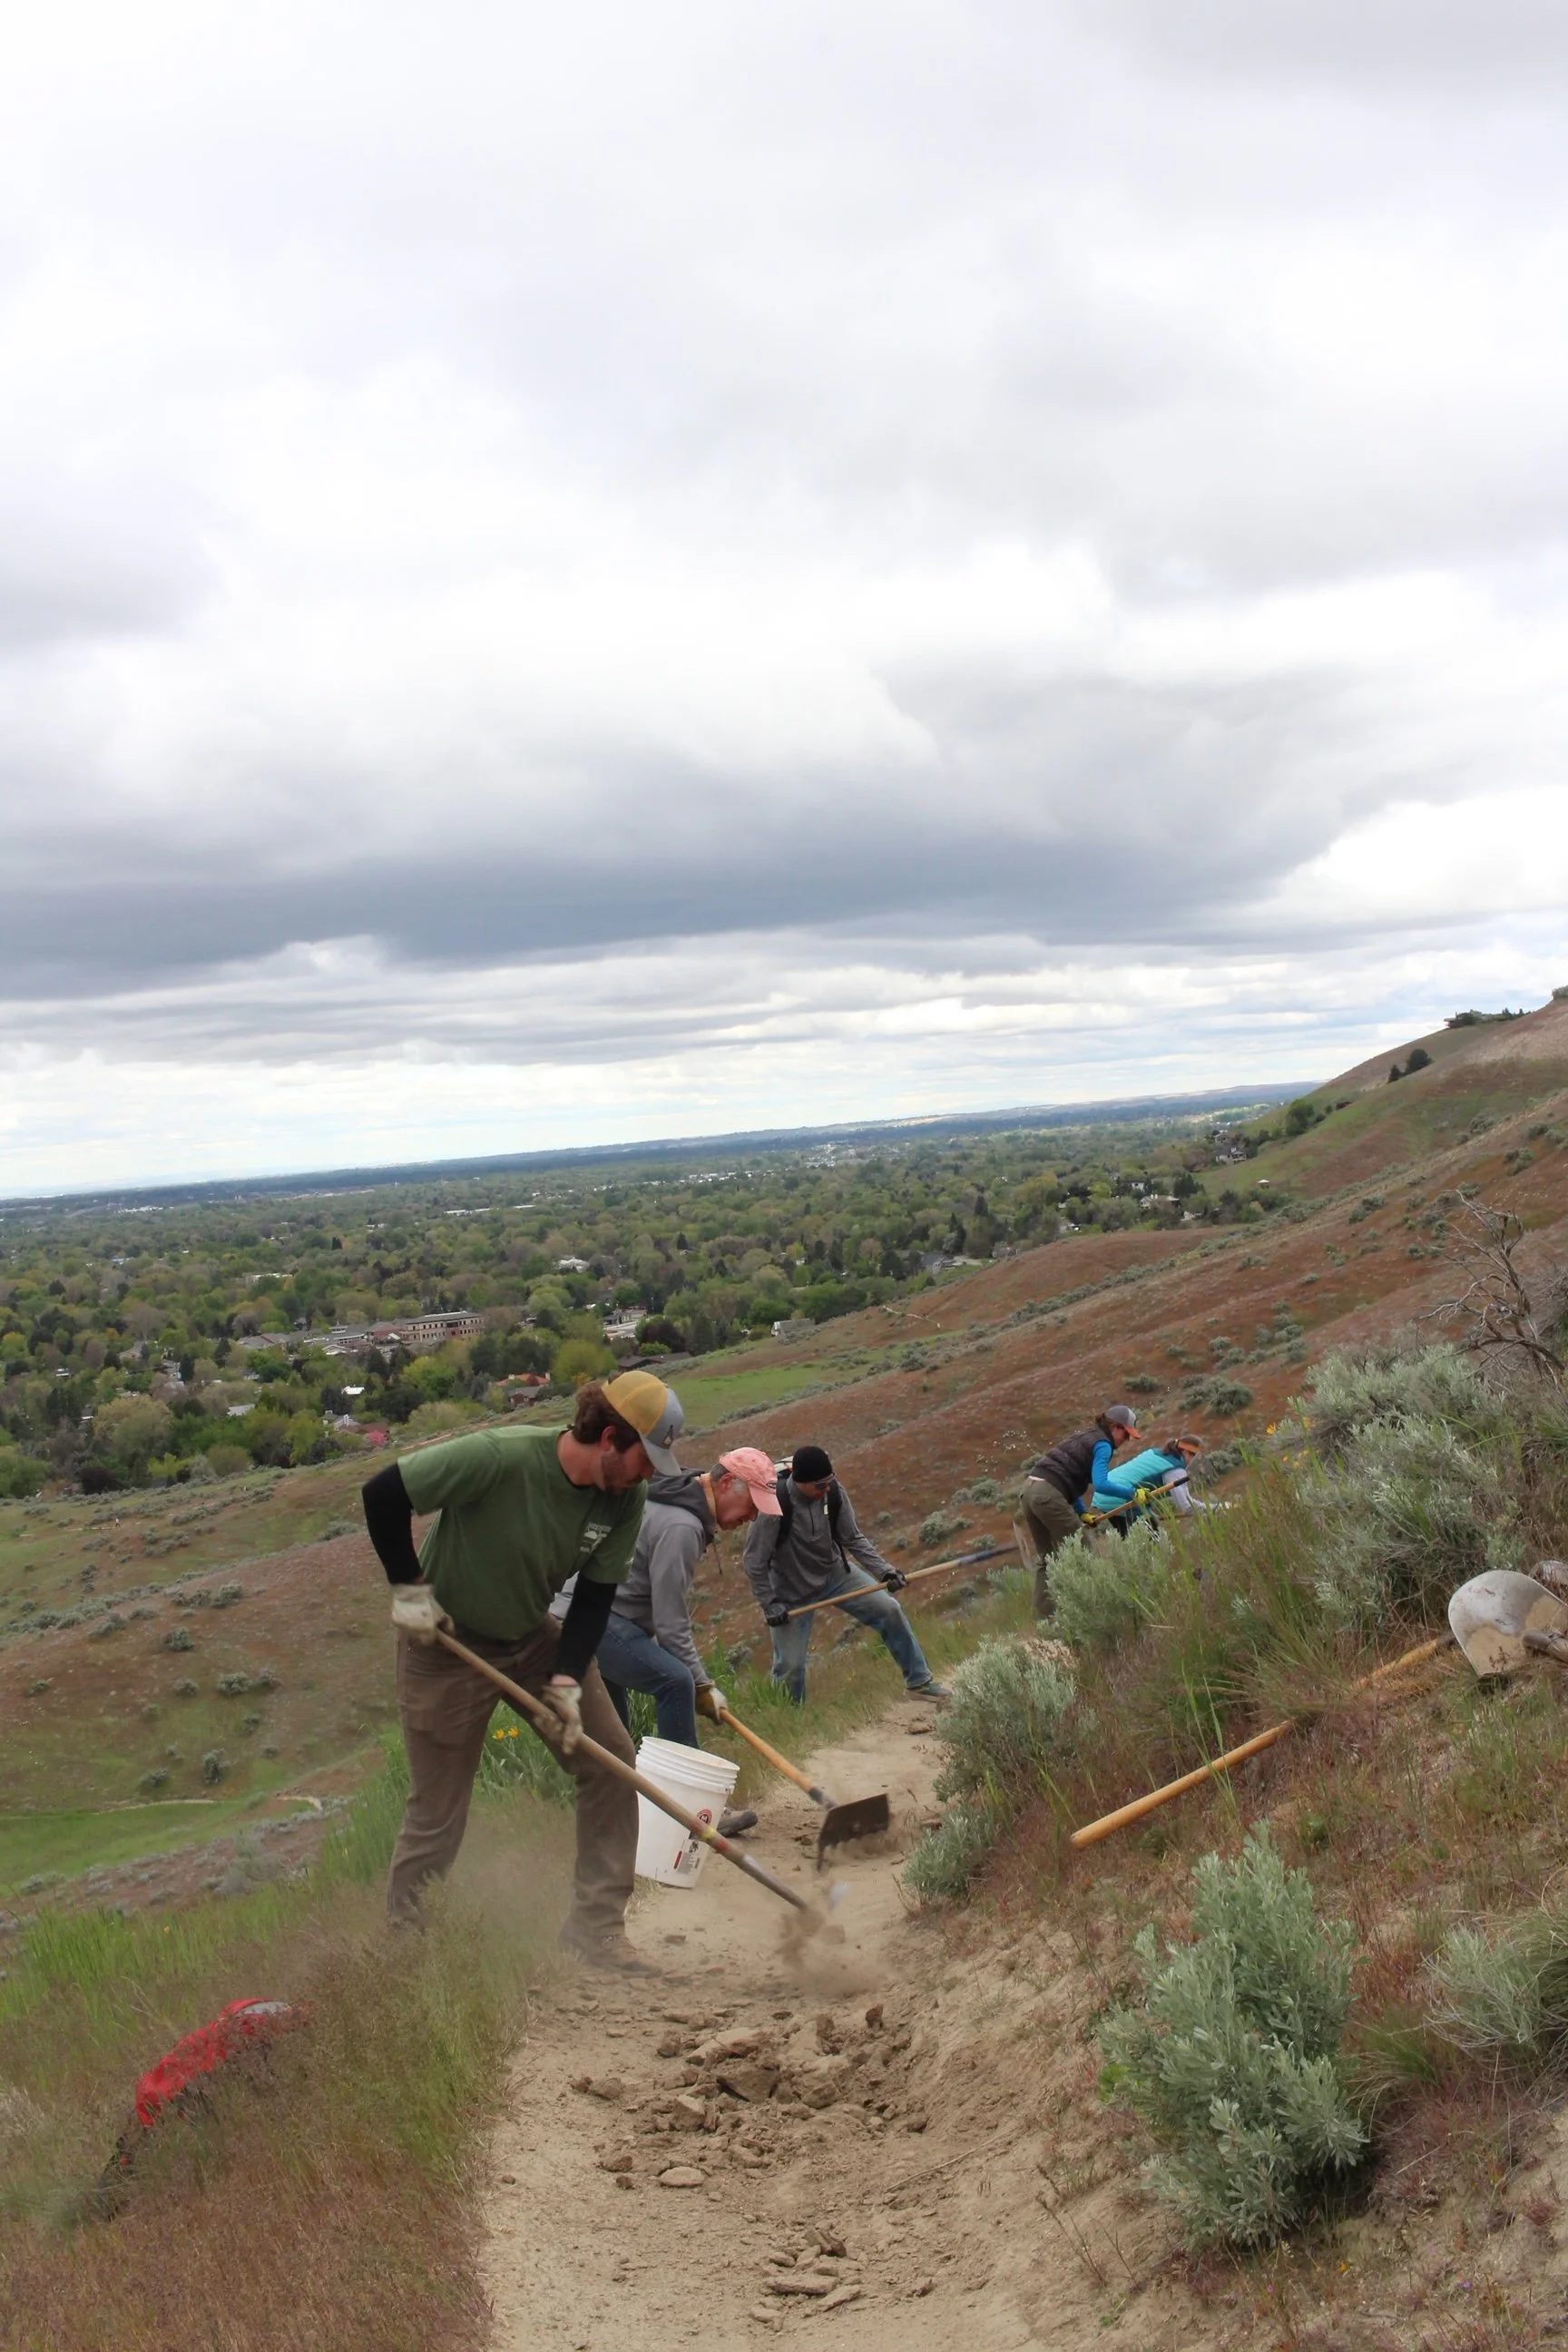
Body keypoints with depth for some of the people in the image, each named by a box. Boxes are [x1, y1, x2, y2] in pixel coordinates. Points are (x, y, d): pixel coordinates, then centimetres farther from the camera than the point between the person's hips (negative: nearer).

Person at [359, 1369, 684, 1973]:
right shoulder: (499, 1459, -33)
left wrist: (567, 1680, -15)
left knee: (610, 1761, -2)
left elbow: (596, 1596, -5)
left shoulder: (626, 1499, -14)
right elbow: (383, 1494, -27)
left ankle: (595, 1925, 11)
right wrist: (410, 1588, -21)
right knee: (437, 1812, 0)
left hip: (536, 1639, 6)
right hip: (447, 1642, -6)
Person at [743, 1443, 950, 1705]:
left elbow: (853, 1538, -5)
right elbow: (755, 1562, -21)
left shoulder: (833, 1492, -19)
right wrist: (770, 1605, -18)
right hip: (792, 1593, -4)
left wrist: (884, 1570, -14)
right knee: (790, 1665, -2)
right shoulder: (774, 1505, -32)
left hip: (835, 1573, 4)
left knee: (889, 1610, -2)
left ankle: (919, 1682, 14)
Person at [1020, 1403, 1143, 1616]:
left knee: (1045, 1558, 15)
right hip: (1049, 1494, -9)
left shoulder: (1086, 1436, 24)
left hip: (1031, 1488, 9)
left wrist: (1081, 1512, 20)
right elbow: (1100, 1483, -18)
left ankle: (1043, 1615, 15)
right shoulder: (1102, 1444, -3)